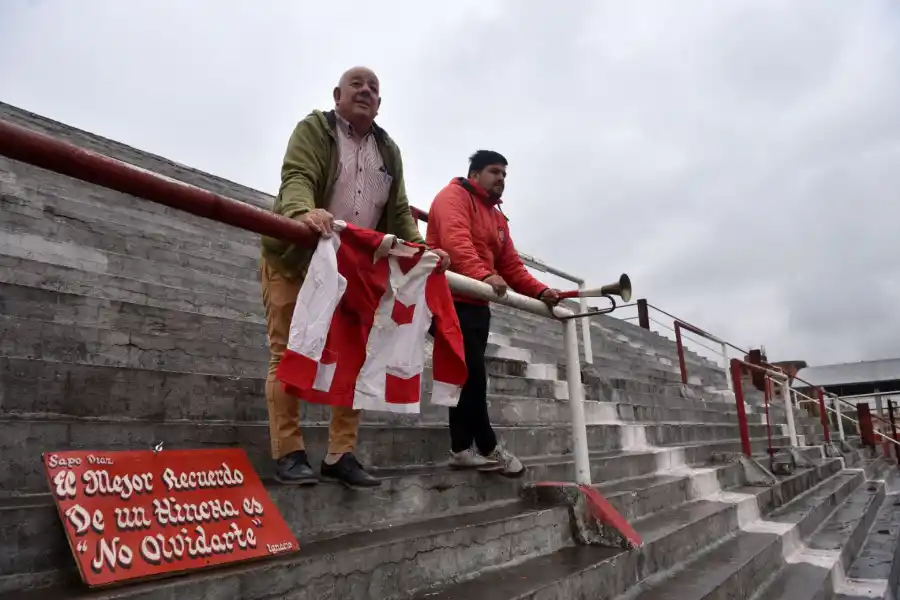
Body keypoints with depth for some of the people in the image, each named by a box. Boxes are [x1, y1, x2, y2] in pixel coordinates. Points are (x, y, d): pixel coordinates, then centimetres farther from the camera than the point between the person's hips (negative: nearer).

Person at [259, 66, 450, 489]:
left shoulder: (389, 150, 16)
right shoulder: (314, 128, 1)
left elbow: (399, 212, 12)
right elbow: (296, 177, -19)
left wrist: (421, 249, -5)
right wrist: (303, 212, -41)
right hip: (295, 260, -4)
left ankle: (341, 455, 9)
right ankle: (288, 453, 2)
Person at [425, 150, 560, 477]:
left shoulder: (497, 217, 23)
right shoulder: (454, 195, -3)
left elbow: (511, 264, 17)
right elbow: (456, 240, -23)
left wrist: (540, 291, 0)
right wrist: (484, 275, -38)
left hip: (477, 303, 9)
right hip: (450, 298, -9)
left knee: (468, 375, 7)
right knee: (471, 372, -10)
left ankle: (462, 449, 13)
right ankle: (488, 447, 2)